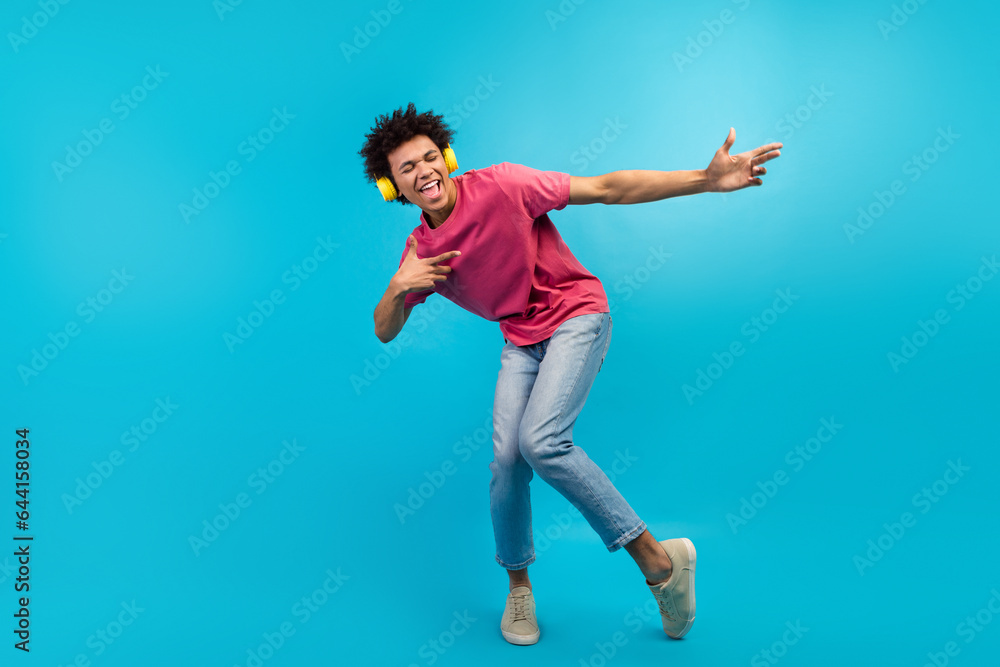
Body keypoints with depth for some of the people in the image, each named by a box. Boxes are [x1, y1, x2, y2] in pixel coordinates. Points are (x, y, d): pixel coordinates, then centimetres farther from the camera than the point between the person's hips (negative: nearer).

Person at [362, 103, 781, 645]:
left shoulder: (498, 185, -16)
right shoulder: (419, 250, 0)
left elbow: (606, 188, -18)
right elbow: (384, 331, 6)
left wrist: (705, 179, -26)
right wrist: (398, 287, -17)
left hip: (575, 316, -5)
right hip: (521, 341, 5)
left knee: (541, 442, -24)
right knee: (506, 459, -7)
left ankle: (657, 559, -8)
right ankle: (518, 586, 19)